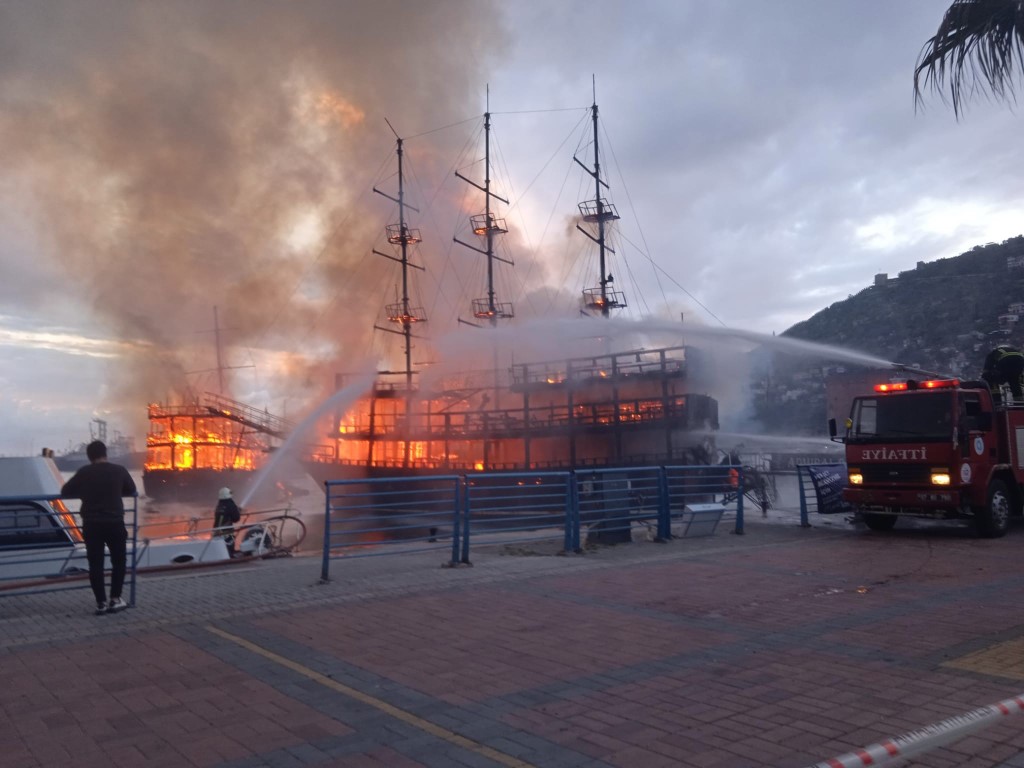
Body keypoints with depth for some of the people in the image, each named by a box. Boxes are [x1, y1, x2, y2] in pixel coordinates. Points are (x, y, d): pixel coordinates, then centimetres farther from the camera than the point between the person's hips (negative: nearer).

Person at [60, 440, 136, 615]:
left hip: (91, 525, 1)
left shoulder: (84, 472, 1)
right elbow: (132, 490, 14)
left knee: (95, 564, 7)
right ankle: (115, 599, 13)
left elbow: (65, 491, 7)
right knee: (119, 561, 14)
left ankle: (101, 603, 7)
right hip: (114, 523, -1)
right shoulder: (119, 470, 1)